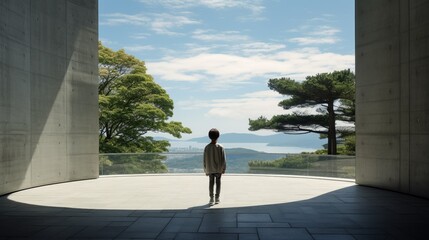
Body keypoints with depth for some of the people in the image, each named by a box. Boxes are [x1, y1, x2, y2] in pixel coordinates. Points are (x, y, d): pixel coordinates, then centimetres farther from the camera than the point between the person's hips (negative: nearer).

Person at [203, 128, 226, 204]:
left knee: (211, 183, 11)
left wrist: (206, 170, 5)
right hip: (218, 168, -1)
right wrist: (223, 169, -1)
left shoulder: (207, 147, -10)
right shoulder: (220, 147, -13)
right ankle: (217, 198, 7)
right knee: (218, 183, 8)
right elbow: (223, 159, -10)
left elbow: (205, 160, -5)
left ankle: (211, 198, 8)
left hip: (210, 169, 1)